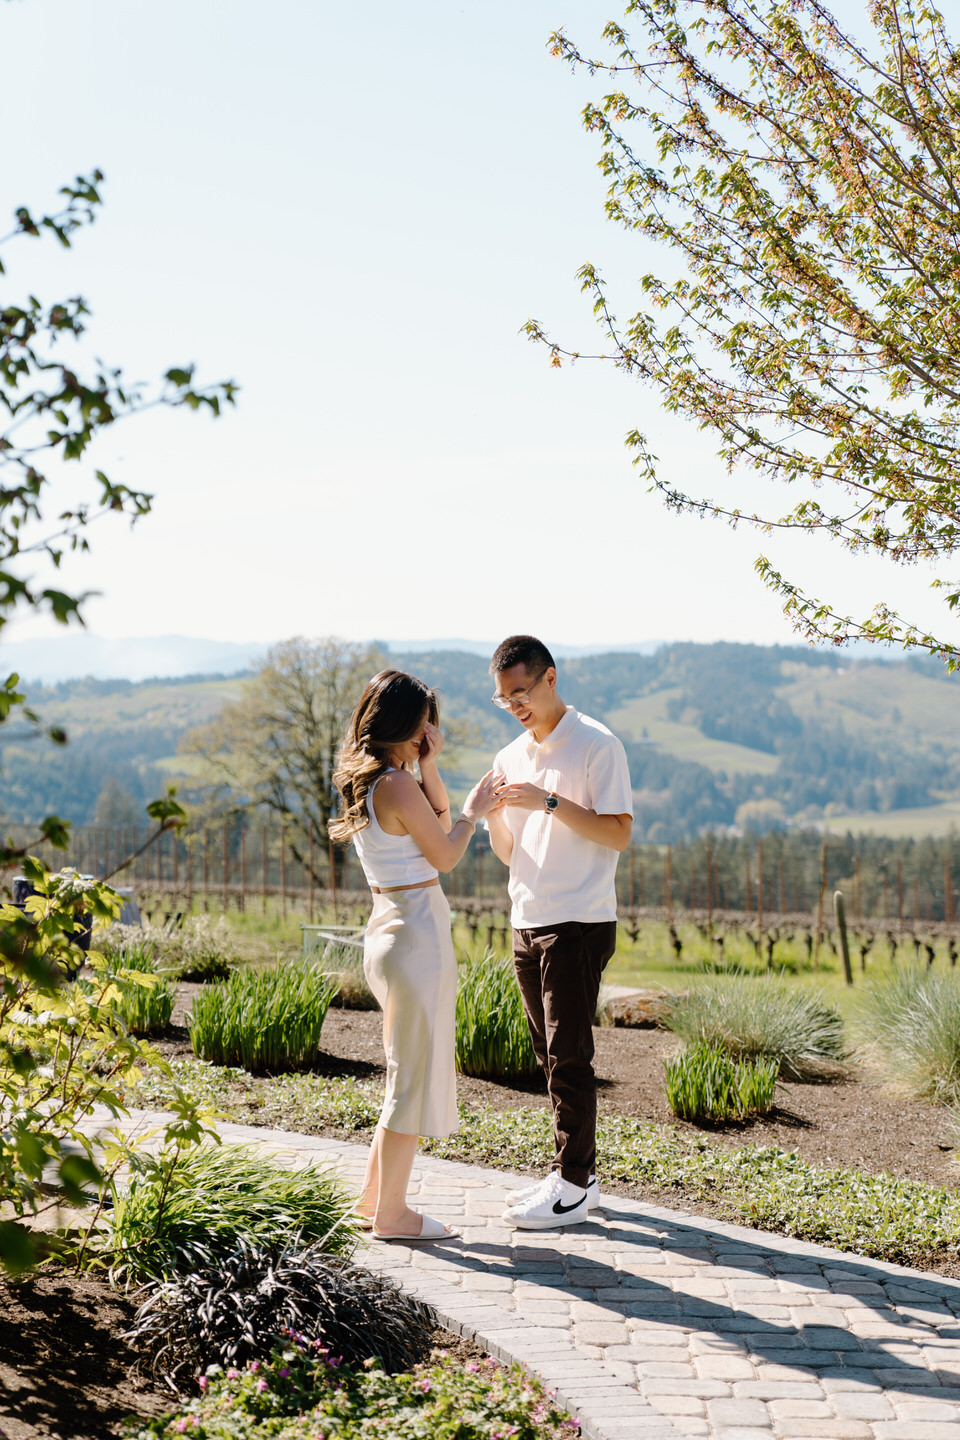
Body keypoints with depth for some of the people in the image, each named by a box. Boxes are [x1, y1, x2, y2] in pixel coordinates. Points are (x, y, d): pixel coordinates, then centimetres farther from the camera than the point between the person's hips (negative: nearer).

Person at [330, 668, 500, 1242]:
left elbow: (436, 821, 18)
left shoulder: (365, 780, 10)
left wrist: (430, 765, 7)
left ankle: (374, 1196, 28)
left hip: (391, 930, 10)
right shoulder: (397, 785, -18)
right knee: (417, 1076, 1)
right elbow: (445, 855, -10)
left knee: (411, 1070, 20)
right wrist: (474, 812, 5)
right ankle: (391, 1212, 10)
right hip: (417, 934, -10)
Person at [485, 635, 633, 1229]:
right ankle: (574, 1174, 20)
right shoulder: (512, 757, 14)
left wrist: (548, 802, -20)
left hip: (579, 924, -7)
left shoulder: (597, 746, -7)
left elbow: (619, 832, -13)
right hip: (528, 924, 7)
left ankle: (573, 1186, 2)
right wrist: (491, 814, -5)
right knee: (552, 1054, 11)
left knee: (569, 1053, -6)